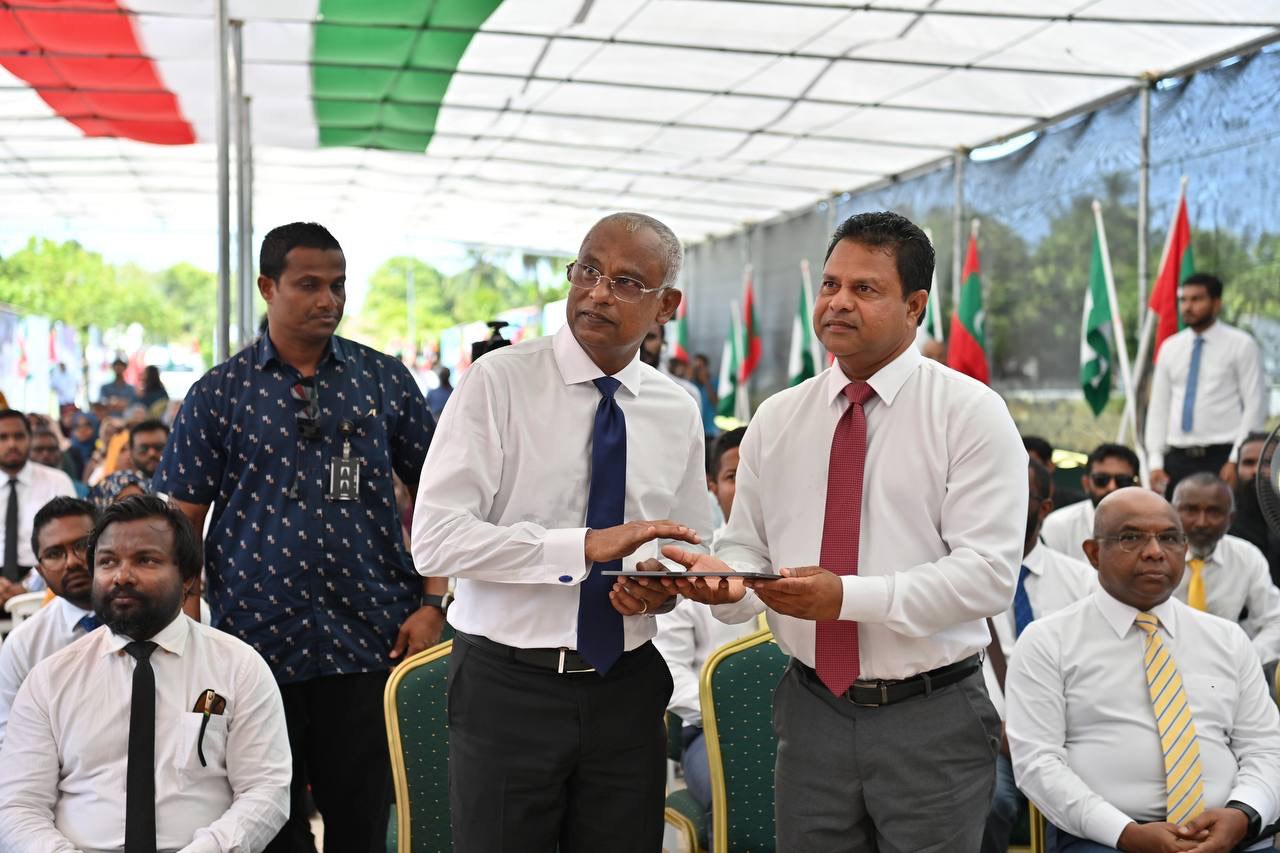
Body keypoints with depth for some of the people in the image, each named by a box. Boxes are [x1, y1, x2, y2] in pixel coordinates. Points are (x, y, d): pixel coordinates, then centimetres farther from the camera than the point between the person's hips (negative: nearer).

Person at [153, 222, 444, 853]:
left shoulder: (384, 379, 6)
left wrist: (432, 604, -2)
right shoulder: (217, 394, 3)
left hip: (370, 641, 1)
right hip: (254, 641, 0)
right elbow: (181, 524, 3)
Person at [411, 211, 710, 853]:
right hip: (508, 685, -4)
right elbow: (435, 539, -17)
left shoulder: (677, 412, 7)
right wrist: (586, 546, -25)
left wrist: (662, 585, -7)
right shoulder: (499, 380, -8)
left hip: (628, 688, 4)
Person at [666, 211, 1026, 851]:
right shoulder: (775, 420, 8)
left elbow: (989, 572, -14)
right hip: (812, 711, 3)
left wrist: (848, 596, -24)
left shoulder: (971, 413, -6)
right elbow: (748, 547, 9)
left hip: (932, 719, -3)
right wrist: (728, 577, -16)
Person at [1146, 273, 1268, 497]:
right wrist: (1155, 461, 4)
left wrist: (1237, 461, -11)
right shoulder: (1170, 348, 13)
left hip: (1222, 458, -4)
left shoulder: (1241, 345, 1)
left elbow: (1255, 407, -3)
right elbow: (1159, 406, 13)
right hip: (1177, 459, 4)